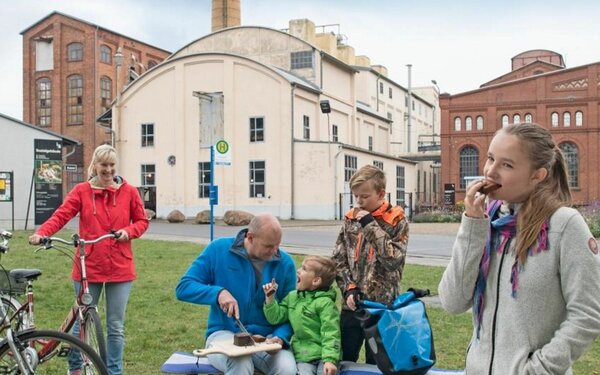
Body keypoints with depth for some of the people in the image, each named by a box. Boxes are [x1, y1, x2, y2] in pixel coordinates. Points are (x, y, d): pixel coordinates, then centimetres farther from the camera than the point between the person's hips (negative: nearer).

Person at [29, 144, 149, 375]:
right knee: (81, 322, 10)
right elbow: (61, 216, -9)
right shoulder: (81, 191, 0)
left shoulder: (128, 192, 3)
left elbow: (142, 221, 10)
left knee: (116, 327, 7)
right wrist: (41, 233, -27)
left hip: (120, 268, 1)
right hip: (88, 267, -1)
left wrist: (128, 231, -10)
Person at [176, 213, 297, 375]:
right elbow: (183, 288, -4)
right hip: (224, 333, -1)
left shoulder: (285, 263, -1)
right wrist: (218, 292, -21)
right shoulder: (218, 249, -5)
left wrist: (280, 337, -18)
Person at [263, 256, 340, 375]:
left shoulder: (325, 302, -10)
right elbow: (276, 317, 12)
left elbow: (330, 333, -16)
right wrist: (269, 298, -1)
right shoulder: (292, 297, 10)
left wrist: (330, 360, -25)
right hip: (303, 356, 4)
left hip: (324, 354, -4)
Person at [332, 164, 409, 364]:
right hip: (352, 305, 3)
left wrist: (371, 225, -17)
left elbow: (393, 260, -18)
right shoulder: (350, 219, 5)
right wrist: (349, 288, -8)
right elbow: (338, 260, 6)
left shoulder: (396, 221, -5)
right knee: (343, 361, 11)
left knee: (376, 363, 10)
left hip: (382, 305, -3)